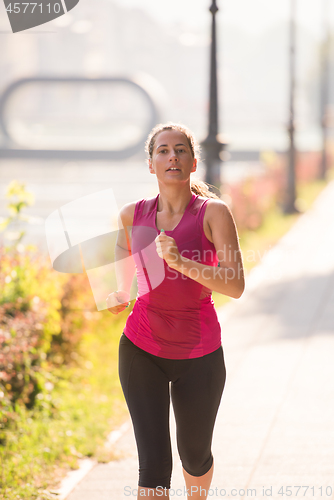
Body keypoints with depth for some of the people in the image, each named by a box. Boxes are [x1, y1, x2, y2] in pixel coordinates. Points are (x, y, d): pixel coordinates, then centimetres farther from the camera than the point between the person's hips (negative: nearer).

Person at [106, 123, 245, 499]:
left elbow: (236, 286, -19)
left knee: (194, 455, 18)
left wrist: (181, 262, -30)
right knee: (153, 464, -10)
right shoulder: (132, 216, 1)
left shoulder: (214, 213, -9)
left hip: (199, 354, -1)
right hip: (141, 350, 1)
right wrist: (116, 299, -1)